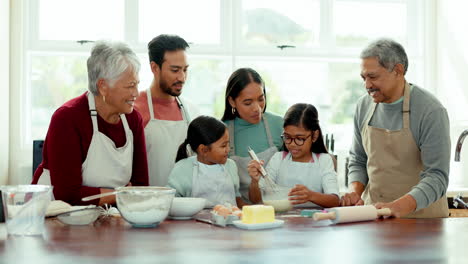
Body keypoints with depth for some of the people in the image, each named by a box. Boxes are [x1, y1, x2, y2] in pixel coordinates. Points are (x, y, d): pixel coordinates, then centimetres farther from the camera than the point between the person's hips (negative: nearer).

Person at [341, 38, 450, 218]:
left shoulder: (431, 111, -11)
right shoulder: (364, 106, 7)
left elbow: (436, 176, -15)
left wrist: (398, 207, -28)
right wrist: (355, 191, -2)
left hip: (420, 213, -4)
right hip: (373, 210, 4)